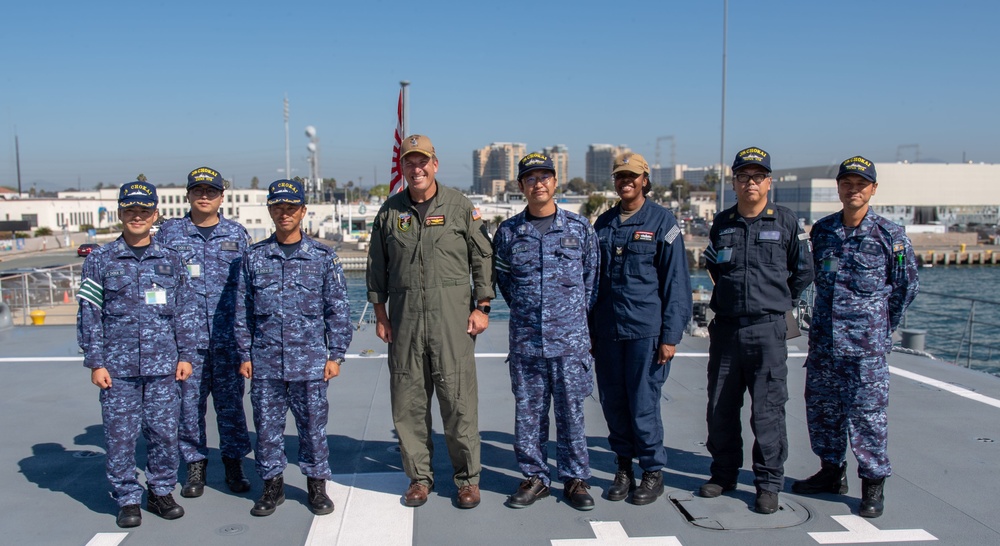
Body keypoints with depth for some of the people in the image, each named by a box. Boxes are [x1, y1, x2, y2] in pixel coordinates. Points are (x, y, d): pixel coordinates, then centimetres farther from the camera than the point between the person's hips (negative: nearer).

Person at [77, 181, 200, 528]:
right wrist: (94, 362, -2)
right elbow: (89, 314, 2)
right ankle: (127, 499, 18)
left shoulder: (170, 261, 8)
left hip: (163, 367, 1)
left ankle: (161, 492, 23)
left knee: (164, 432, 6)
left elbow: (184, 312, 11)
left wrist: (185, 355, 6)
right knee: (120, 435, 4)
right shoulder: (100, 261, 3)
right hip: (117, 368, -1)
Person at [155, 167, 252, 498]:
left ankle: (234, 463, 19)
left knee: (230, 400, 5)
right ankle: (195, 465, 19)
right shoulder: (169, 233, 7)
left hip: (227, 335, 0)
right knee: (189, 400, 5)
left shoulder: (237, 234, 9)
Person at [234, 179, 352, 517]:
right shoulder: (254, 258, 6)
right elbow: (243, 311, 9)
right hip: (265, 361, 2)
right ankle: (272, 485, 26)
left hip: (310, 360, -1)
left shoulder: (323, 257, 1)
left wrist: (336, 355, -1)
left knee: (313, 425, 6)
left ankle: (317, 485, 22)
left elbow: (338, 310, 3)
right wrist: (245, 355, 5)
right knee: (267, 425, 9)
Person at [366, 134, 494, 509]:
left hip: (452, 314, -2)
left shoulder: (460, 207, 3)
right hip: (404, 314, 3)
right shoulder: (390, 211, 10)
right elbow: (377, 266, 13)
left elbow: (483, 257, 3)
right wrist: (380, 313, 9)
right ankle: (419, 476, 21)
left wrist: (482, 307, -2)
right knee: (408, 398, 6)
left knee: (458, 397, -1)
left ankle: (467, 477, 14)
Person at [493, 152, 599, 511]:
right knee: (528, 412, 8)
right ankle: (534, 478, 22)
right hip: (525, 341, 1)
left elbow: (591, 277, 11)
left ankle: (575, 478, 20)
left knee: (571, 411, 6)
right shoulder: (507, 232, 4)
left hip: (570, 340, -1)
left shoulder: (580, 228, 3)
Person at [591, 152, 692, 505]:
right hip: (607, 330, 5)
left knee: (643, 404, -1)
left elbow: (676, 282, -4)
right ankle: (624, 469, 25)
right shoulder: (603, 223, 12)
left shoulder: (663, 221, -1)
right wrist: (589, 329, 12)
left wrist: (670, 335, -9)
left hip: (646, 330, -4)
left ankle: (653, 472, 17)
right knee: (613, 403, 9)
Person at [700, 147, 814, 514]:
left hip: (767, 330, -3)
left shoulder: (785, 222, 1)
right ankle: (724, 474, 24)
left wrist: (776, 301, 12)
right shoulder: (722, 224, 10)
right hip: (725, 328, 4)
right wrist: (713, 264, 6)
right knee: (720, 407, 9)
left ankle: (769, 483, 12)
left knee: (767, 411, -1)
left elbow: (803, 272, 9)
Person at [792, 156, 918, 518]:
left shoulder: (890, 236, -4)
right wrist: (826, 324, 16)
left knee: (866, 413, -2)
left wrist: (882, 329, 8)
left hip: (866, 345, -4)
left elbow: (905, 287, 6)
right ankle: (832, 472, 29)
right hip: (823, 341, 5)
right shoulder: (822, 231, 7)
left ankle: (873, 482, 13)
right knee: (820, 407, 12)